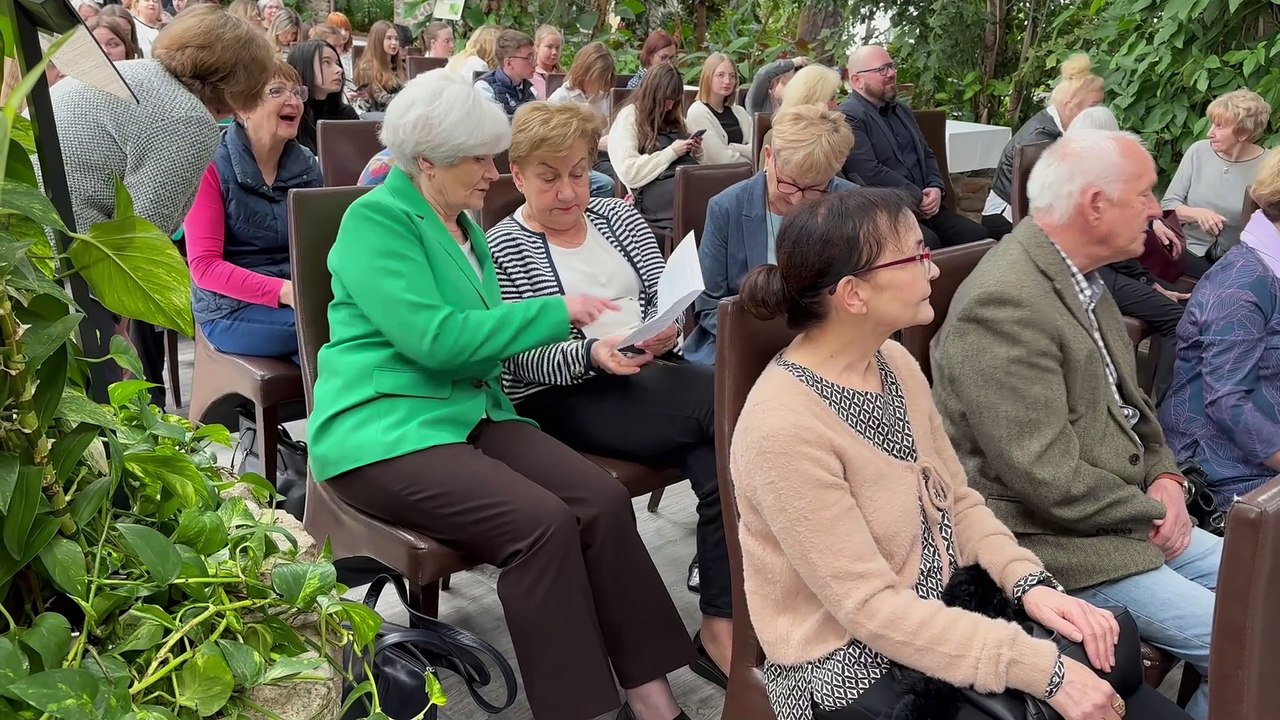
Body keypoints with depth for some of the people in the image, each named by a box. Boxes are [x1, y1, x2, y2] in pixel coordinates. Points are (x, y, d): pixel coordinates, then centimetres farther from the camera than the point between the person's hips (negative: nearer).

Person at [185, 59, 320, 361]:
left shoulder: (307, 165, 8)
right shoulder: (213, 166, -6)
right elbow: (204, 267, -12)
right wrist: (283, 291, -25)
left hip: (303, 297, 5)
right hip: (230, 309, -5)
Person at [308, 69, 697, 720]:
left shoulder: (463, 223, 17)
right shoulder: (376, 220, -10)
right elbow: (434, 337, -22)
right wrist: (555, 313, -14)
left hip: (474, 413, 8)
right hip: (383, 428, -7)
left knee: (603, 500, -16)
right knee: (542, 523, -29)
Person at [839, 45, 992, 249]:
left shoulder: (901, 109, 22)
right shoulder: (848, 117, -8)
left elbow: (926, 154, 25)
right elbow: (869, 172, -19)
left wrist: (936, 188, 3)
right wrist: (918, 197, -13)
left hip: (923, 207, 8)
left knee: (978, 236, -10)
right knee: (928, 243, -32)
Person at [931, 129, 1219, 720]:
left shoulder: (1078, 275, 6)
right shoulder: (1004, 304, -25)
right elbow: (1048, 477, -25)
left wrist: (1165, 475, 1)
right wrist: (1153, 512, -11)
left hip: (1126, 515, 10)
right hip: (1060, 541, -10)